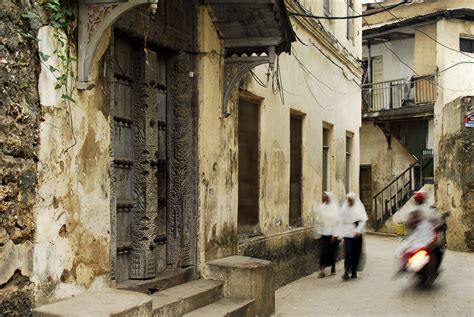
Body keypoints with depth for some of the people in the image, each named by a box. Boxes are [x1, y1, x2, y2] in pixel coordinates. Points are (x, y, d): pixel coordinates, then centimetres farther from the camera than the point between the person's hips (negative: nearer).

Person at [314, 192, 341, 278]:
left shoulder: (334, 209, -7)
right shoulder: (322, 208, 6)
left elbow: (336, 222, -11)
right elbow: (318, 220, 10)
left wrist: (334, 234, -15)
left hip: (332, 234, -3)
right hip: (324, 233, 3)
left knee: (332, 251, 7)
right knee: (324, 250, -4)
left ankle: (333, 268, 23)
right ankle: (322, 270, -7)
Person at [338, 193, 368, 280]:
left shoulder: (359, 208, 3)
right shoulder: (344, 209, 9)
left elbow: (363, 220, -5)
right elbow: (342, 222, 11)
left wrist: (358, 230, -17)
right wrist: (340, 234, 6)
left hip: (357, 234, -1)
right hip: (347, 234, 1)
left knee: (356, 253, 3)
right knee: (348, 253, -10)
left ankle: (354, 272, 14)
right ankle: (346, 272, -13)